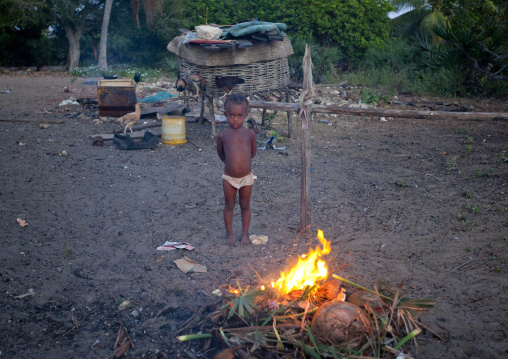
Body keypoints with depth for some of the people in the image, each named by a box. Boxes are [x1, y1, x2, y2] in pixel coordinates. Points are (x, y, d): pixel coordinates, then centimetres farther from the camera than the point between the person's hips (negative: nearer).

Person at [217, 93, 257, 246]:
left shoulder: (249, 133, -4)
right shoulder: (223, 135, -6)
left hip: (247, 176, 1)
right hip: (229, 177, 0)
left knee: (245, 205, 13)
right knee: (229, 206, 11)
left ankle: (245, 233, 27)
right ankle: (229, 233, 27)